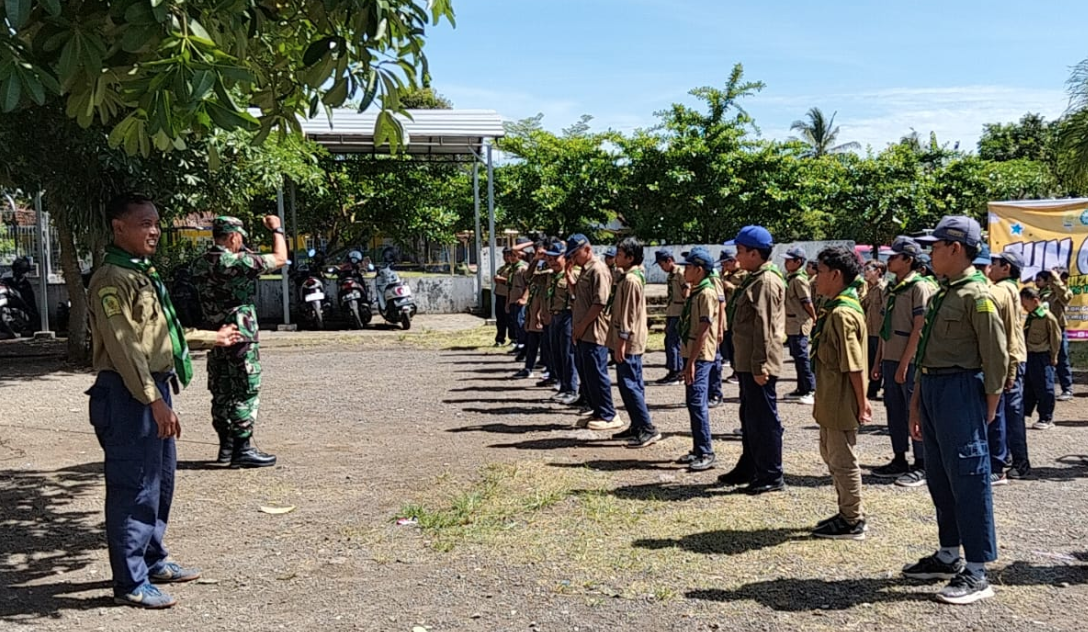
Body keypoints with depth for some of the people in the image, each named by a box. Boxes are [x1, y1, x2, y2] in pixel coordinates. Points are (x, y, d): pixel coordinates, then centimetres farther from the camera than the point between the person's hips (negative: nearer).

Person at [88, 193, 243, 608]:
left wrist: (212, 338, 31)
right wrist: (154, 400, -24)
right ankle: (131, 583, 4)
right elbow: (124, 347, -21)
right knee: (134, 489, -5)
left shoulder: (145, 274, 17)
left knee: (161, 482, 18)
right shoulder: (112, 278, -14)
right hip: (127, 395, -10)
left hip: (155, 390, 10)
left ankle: (154, 561, 32)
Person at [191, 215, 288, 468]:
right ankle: (243, 449, 0)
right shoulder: (238, 262, -17)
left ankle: (226, 445, 23)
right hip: (239, 334, -8)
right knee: (245, 391, -2)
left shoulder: (199, 264, 6)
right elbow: (280, 259, -11)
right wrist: (276, 229, 3)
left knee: (222, 392, 14)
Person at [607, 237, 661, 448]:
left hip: (629, 342, -10)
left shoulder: (631, 280, -17)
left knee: (629, 385, -9)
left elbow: (629, 314, -20)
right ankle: (637, 426, 21)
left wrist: (621, 342, -20)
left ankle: (648, 430, -7)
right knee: (633, 384, 14)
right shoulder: (629, 276, 14)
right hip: (631, 341, 10)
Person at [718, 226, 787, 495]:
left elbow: (764, 328, -22)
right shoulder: (754, 279, 16)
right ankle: (749, 468, 31)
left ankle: (771, 476, 6)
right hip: (747, 362, 11)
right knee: (749, 417, 19)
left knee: (764, 418, -2)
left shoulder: (767, 282, -17)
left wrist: (760, 365, -23)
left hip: (758, 365, -11)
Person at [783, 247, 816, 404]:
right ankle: (801, 389, 23)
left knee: (801, 357, -8)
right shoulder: (790, 278, 14)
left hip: (799, 324, -10)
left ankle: (811, 390, -5)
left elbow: (807, 302, -17)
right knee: (797, 356, 15)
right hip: (792, 324, 10)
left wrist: (814, 319, -7)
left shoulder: (799, 279, -16)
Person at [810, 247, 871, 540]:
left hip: (841, 403, -11)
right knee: (831, 453, 20)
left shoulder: (842, 313, -22)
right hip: (831, 402, 11)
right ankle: (849, 513, 31)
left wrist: (862, 402, -20)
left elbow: (854, 365, -23)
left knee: (843, 460, 0)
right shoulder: (836, 308, 11)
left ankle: (853, 522, 12)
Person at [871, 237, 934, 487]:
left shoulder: (919, 287, -11)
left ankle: (921, 466, 7)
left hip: (910, 362, -8)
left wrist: (904, 364, -18)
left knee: (914, 412, -1)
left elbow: (918, 329, -16)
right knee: (894, 410, 12)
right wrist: (878, 361, 14)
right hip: (890, 360, 8)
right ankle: (899, 460, 22)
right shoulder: (892, 288, 14)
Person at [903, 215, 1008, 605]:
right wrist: (917, 403, 18)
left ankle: (976, 573, 4)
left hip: (960, 390, -9)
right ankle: (948, 556, 29)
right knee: (939, 479, 16)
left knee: (968, 480, -3)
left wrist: (987, 411, -11)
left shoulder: (976, 295, -13)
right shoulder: (941, 295, 14)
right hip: (932, 388, 9)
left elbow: (996, 357, -14)